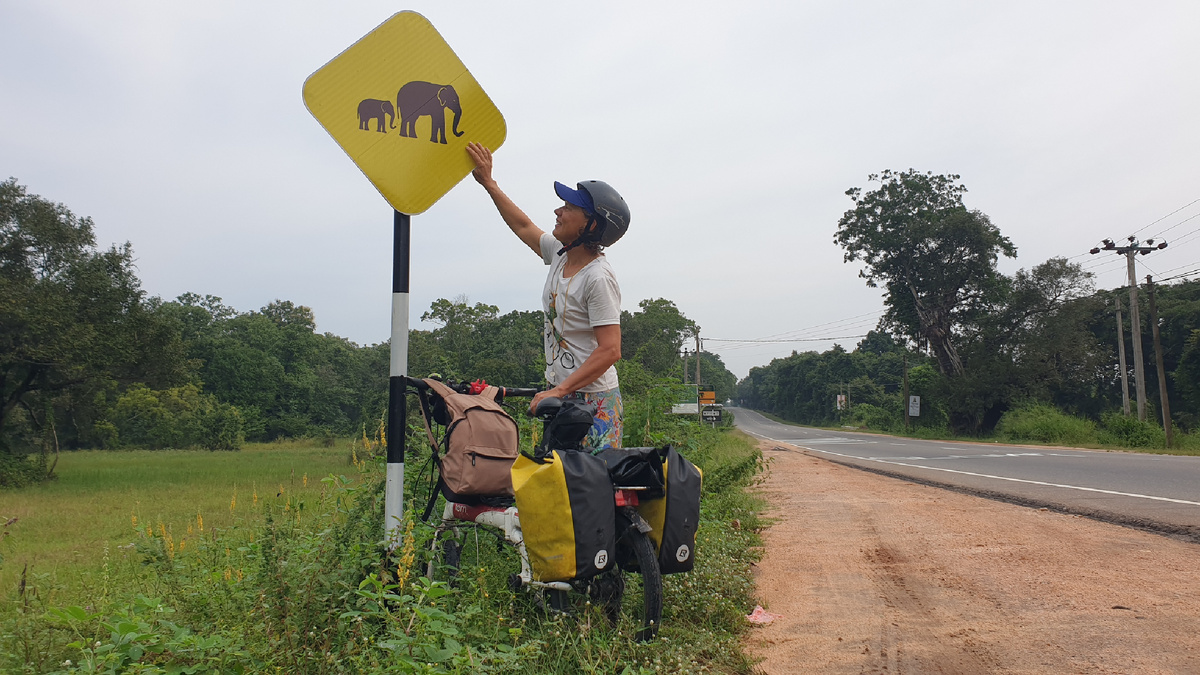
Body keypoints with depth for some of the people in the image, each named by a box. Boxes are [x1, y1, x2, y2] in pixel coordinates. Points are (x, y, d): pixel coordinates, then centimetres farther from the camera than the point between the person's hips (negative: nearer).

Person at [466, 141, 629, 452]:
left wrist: (559, 391, -26)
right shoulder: (560, 254, 6)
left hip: (593, 400, -8)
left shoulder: (598, 278, -19)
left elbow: (610, 350, -23)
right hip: (561, 394, 8)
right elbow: (524, 227, 25)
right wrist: (488, 181, 28)